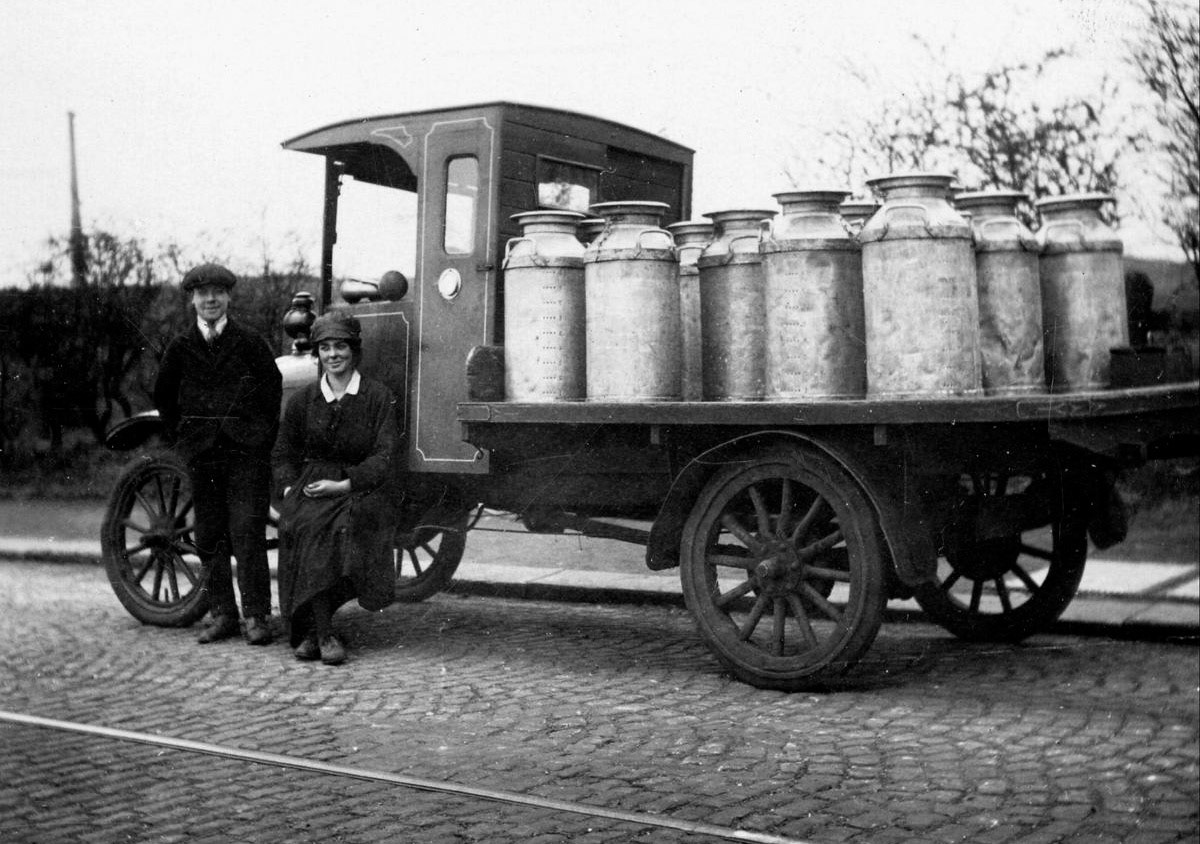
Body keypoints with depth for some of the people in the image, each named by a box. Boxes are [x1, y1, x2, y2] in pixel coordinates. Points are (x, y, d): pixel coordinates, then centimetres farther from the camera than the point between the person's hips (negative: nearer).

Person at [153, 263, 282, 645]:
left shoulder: (249, 342, 1)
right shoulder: (180, 348, 6)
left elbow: (273, 388, 6)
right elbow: (163, 396, 17)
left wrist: (263, 437, 2)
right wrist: (181, 439, 11)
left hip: (247, 451, -3)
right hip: (200, 453, 3)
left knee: (248, 531, -6)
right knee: (209, 535, 6)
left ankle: (256, 615, -1)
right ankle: (223, 614, 14)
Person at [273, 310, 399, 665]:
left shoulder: (378, 397, 4)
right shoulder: (302, 401, 14)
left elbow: (383, 456, -5)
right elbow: (283, 454, 18)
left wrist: (345, 484, -17)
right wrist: (290, 488, -2)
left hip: (363, 488, -2)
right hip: (310, 486, 2)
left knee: (347, 525, -33)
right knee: (305, 525, -30)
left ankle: (309, 628, -19)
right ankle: (322, 634, -26)